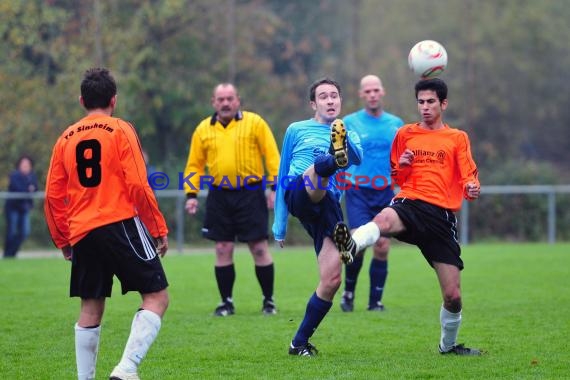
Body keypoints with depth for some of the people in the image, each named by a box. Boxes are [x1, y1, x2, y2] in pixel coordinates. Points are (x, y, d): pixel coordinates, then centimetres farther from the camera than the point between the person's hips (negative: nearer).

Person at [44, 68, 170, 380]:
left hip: (81, 234, 5)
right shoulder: (120, 131, -2)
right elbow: (137, 186, -8)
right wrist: (159, 230, -1)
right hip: (121, 225, -5)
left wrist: (63, 241, 21)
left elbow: (53, 196, 11)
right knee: (156, 297, -2)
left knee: (91, 308, 13)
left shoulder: (66, 139, 12)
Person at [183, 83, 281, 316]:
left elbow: (272, 156, -2)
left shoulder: (255, 123, -1)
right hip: (219, 196, 3)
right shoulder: (203, 129, 8)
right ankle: (226, 302, 13)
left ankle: (268, 300, 10)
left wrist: (275, 187, -9)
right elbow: (194, 165, 12)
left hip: (251, 194, -3)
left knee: (259, 248, -2)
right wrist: (191, 194, 3)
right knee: (223, 249, 3)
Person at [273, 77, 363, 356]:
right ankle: (335, 159, -75)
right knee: (321, 164, -36)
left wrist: (346, 139, -20)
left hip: (328, 206, 3)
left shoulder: (348, 135, 24)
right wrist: (279, 223, 20)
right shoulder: (297, 130, 21)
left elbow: (357, 158, 0)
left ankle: (300, 342, 3)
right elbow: (282, 177, 24)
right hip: (298, 193, -3)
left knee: (332, 280, -11)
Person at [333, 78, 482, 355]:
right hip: (410, 204, 0)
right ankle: (351, 244, -72)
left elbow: (469, 179, 8)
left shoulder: (458, 138, 15)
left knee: (453, 296, -3)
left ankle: (449, 345, 24)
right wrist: (402, 166, 0)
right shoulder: (406, 134, 18)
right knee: (383, 220, -41)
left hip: (442, 216, 0)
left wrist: (472, 189, -17)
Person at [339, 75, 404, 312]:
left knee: (382, 248, -2)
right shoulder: (349, 123, 1)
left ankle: (375, 301, 8)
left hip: (385, 192, 2)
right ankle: (348, 292, 7)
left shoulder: (395, 124, 8)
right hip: (357, 192, -2)